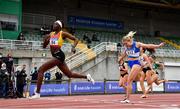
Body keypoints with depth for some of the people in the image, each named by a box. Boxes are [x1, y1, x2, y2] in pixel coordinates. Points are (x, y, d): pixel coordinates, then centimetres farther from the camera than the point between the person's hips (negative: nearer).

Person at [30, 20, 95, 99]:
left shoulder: (63, 33, -1)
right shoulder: (51, 34, 17)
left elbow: (76, 39, -1)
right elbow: (44, 46, 20)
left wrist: (73, 47, -20)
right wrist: (46, 40, -1)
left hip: (59, 55, -8)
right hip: (56, 56, 8)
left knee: (41, 70, -14)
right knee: (69, 74, 16)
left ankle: (37, 93, -13)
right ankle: (87, 77, 31)